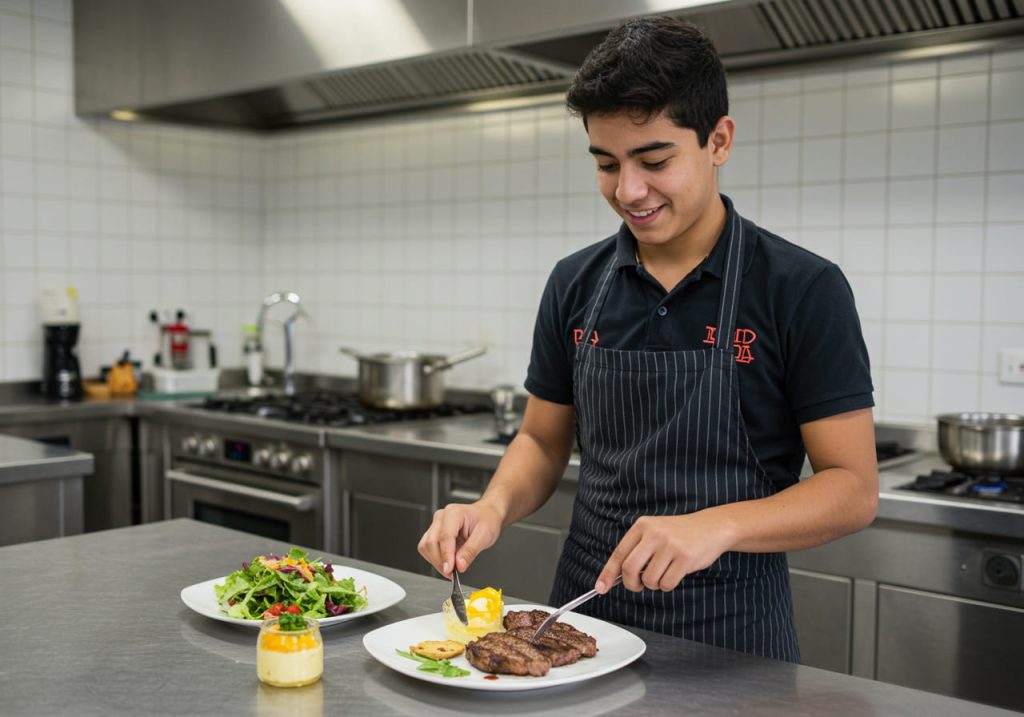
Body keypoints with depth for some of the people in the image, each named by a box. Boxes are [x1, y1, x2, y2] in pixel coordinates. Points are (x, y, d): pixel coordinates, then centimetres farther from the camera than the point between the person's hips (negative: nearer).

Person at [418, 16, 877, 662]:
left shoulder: (803, 290, -13)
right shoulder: (575, 286, 0)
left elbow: (853, 490, -13)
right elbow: (543, 441, 8)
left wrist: (717, 525, -29)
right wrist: (495, 507, -12)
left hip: (730, 633, -4)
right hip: (584, 614, 4)